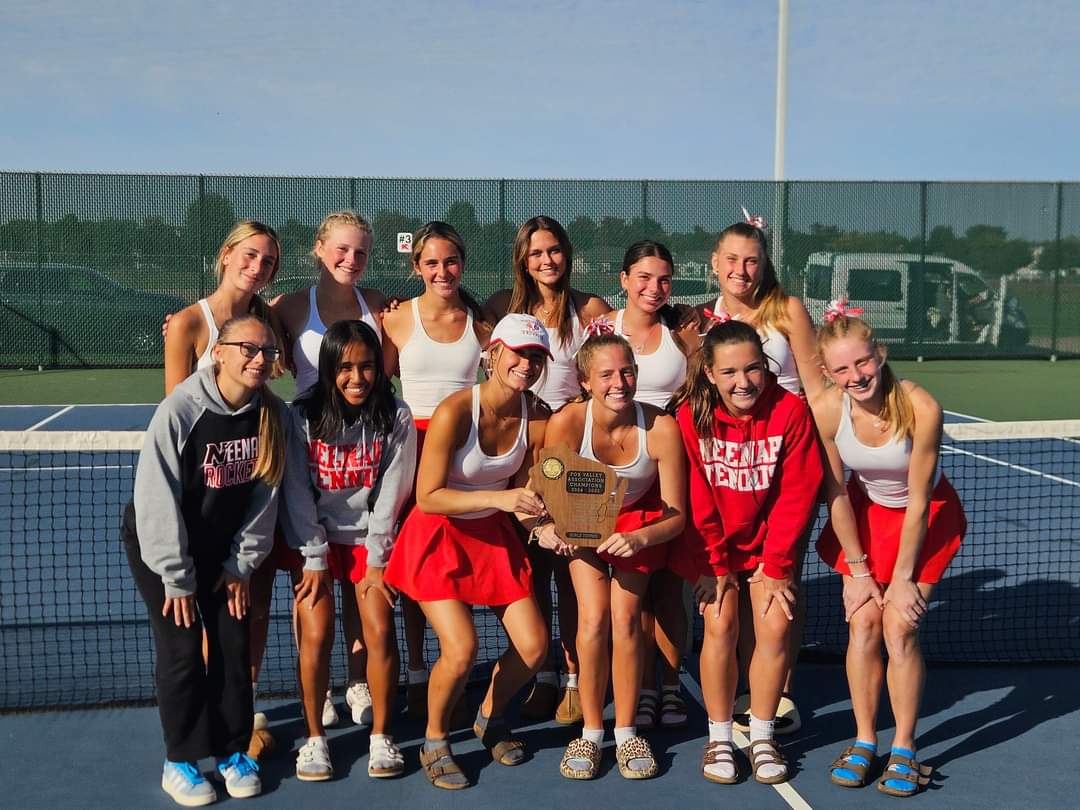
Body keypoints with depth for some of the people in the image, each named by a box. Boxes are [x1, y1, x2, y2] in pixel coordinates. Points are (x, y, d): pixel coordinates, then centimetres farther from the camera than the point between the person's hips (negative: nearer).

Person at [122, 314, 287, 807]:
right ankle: (179, 761, 14)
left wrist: (241, 564, -3)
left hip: (222, 547, 4)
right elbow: (157, 500, -22)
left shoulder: (271, 414, -12)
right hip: (159, 544, -4)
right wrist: (177, 578, -18)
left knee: (234, 645, 3)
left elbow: (264, 495, -4)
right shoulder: (180, 410, -25)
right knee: (182, 650, -3)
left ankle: (232, 751, 20)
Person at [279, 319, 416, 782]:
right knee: (316, 635, -12)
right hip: (317, 538, 0)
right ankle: (314, 738, 5)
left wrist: (376, 560, -7)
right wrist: (314, 559, -10)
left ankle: (381, 736, 6)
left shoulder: (396, 418, -8)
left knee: (381, 631, -11)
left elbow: (390, 495, -6)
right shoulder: (303, 417, -9)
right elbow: (298, 495, -7)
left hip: (369, 539, 0)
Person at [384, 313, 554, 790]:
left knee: (533, 646, -1)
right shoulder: (455, 411, -25)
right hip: (439, 536, -5)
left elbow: (522, 489, 2)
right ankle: (434, 740, 11)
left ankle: (490, 716, 31)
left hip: (494, 535, 5)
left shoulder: (537, 418, -9)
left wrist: (539, 517, -19)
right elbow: (428, 497, -24)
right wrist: (498, 498, -33)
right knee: (460, 651, -19)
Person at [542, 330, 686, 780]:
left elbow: (676, 515, -21)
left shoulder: (661, 428, -30)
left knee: (625, 617, -11)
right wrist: (548, 527, -40)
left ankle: (626, 732, 6)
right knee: (593, 618, -13)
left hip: (639, 519, 0)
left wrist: (640, 538, -40)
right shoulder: (566, 423, -30)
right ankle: (591, 732, 4)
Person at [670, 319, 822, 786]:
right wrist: (715, 565, -9)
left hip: (769, 539, 1)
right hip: (712, 543, -1)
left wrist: (776, 566, -10)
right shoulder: (692, 415, -17)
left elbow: (796, 495, -11)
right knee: (720, 626, -13)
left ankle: (762, 737, 9)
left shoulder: (791, 411, -17)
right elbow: (696, 499, -11)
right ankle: (719, 739, 5)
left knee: (775, 627, -11)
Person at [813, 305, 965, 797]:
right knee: (862, 623, -5)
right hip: (865, 513, 2)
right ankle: (864, 741, 12)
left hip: (925, 517, -2)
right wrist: (858, 569, -7)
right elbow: (836, 493, -11)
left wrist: (902, 578, -14)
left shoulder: (921, 408, -32)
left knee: (899, 628, -9)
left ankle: (904, 749, 8)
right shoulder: (826, 411, -24)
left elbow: (917, 502, -21)